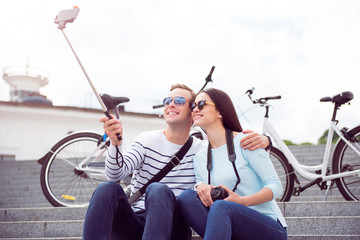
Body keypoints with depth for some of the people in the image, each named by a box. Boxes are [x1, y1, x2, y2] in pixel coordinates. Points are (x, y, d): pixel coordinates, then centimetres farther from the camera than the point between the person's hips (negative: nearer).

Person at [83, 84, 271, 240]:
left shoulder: (203, 149, 8)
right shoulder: (146, 140, 8)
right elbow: (115, 175, -6)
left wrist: (262, 140, -15)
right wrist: (115, 143, -27)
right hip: (134, 224, 1)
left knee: (158, 190, -32)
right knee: (108, 189, -28)